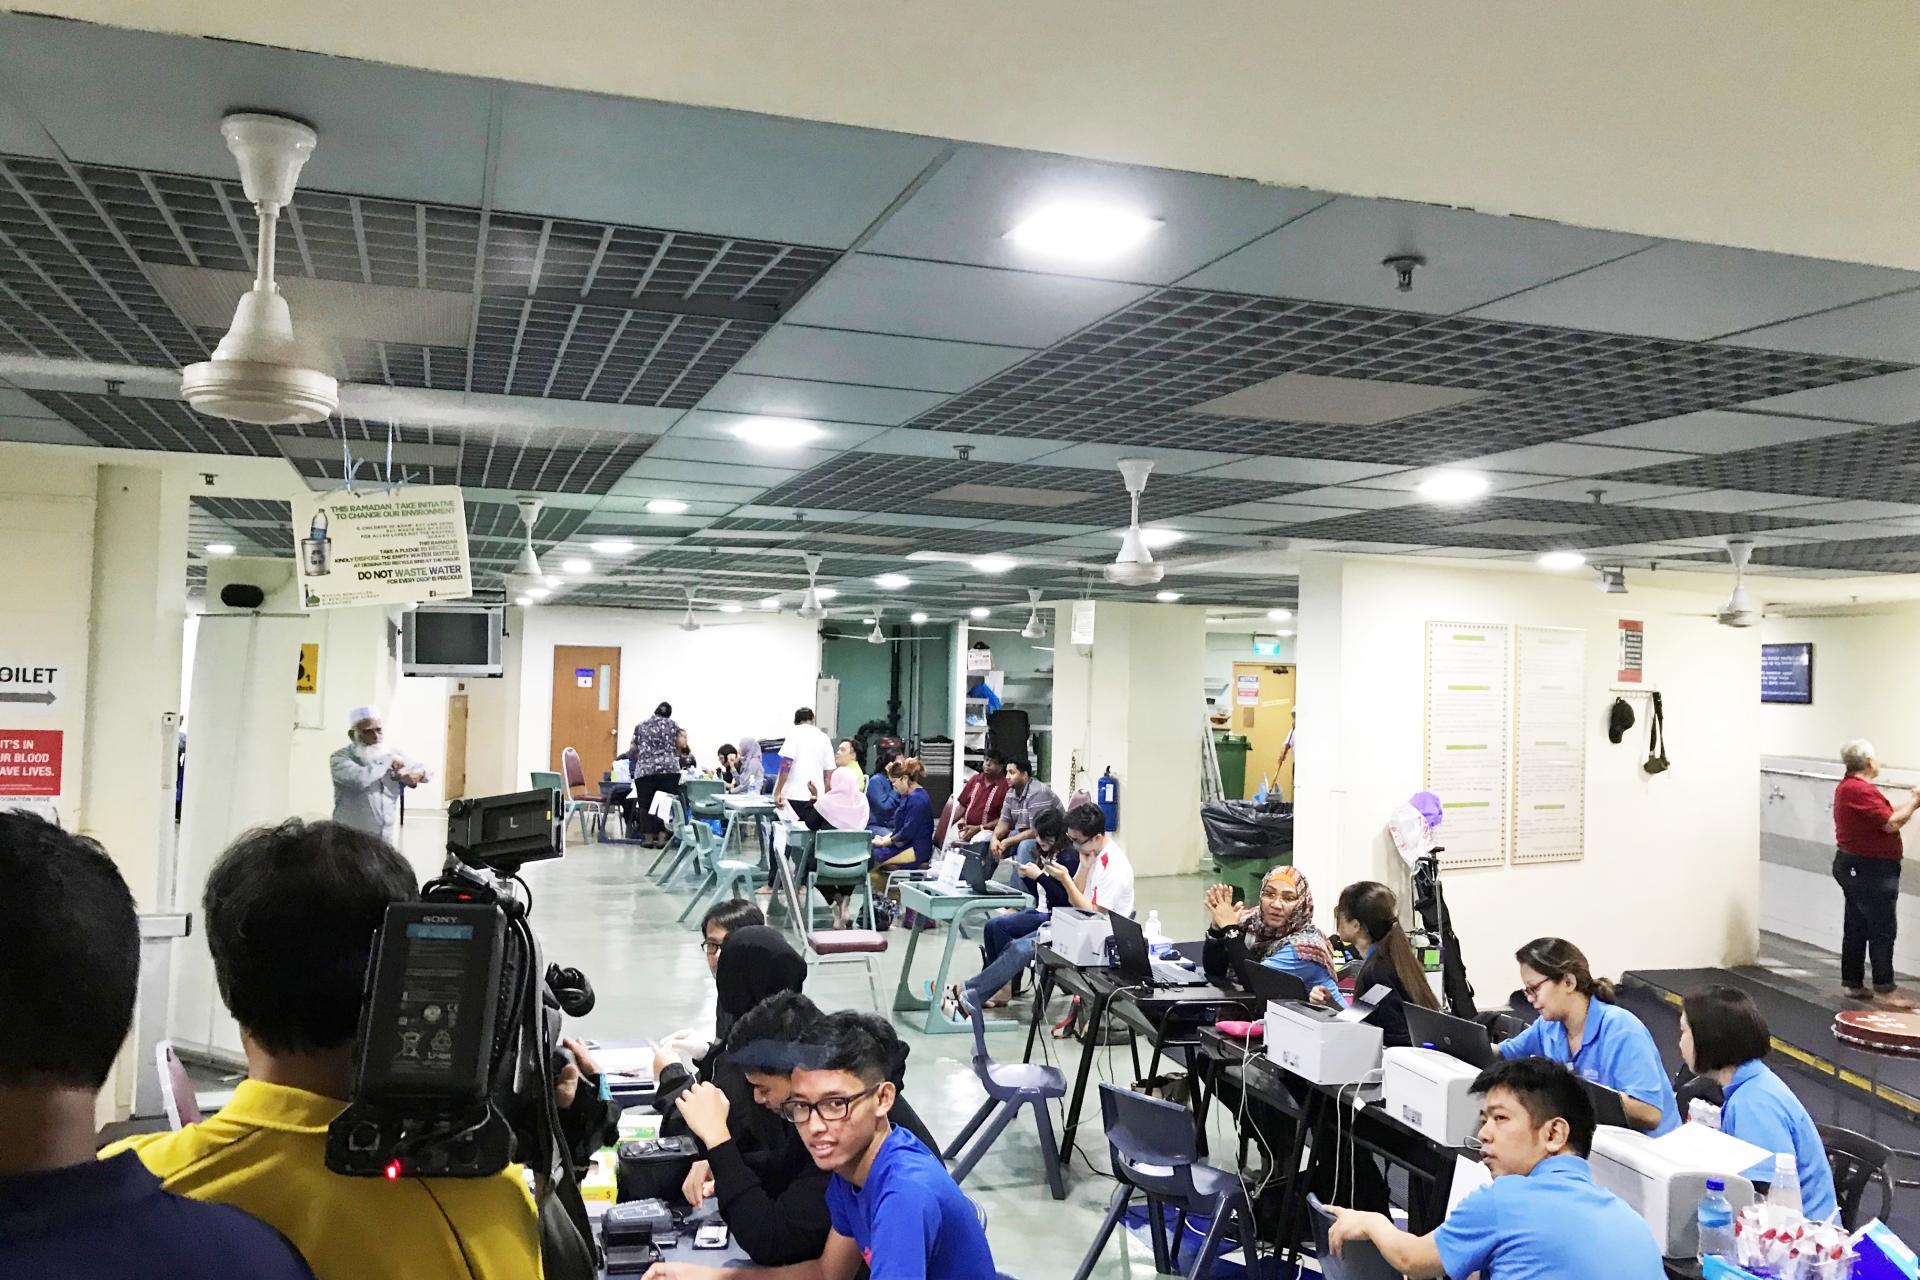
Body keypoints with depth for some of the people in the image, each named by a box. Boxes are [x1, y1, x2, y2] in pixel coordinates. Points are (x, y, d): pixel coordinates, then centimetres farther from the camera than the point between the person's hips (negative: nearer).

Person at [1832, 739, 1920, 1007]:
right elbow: (1890, 824, -21)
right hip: (1871, 871, -11)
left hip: (1852, 866, 11)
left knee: (1856, 927, 14)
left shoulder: (1847, 786, 13)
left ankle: (1852, 983, 20)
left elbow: (1883, 814, 14)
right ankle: (1885, 990, -2)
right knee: (1883, 930, -5)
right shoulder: (1861, 790, -21)